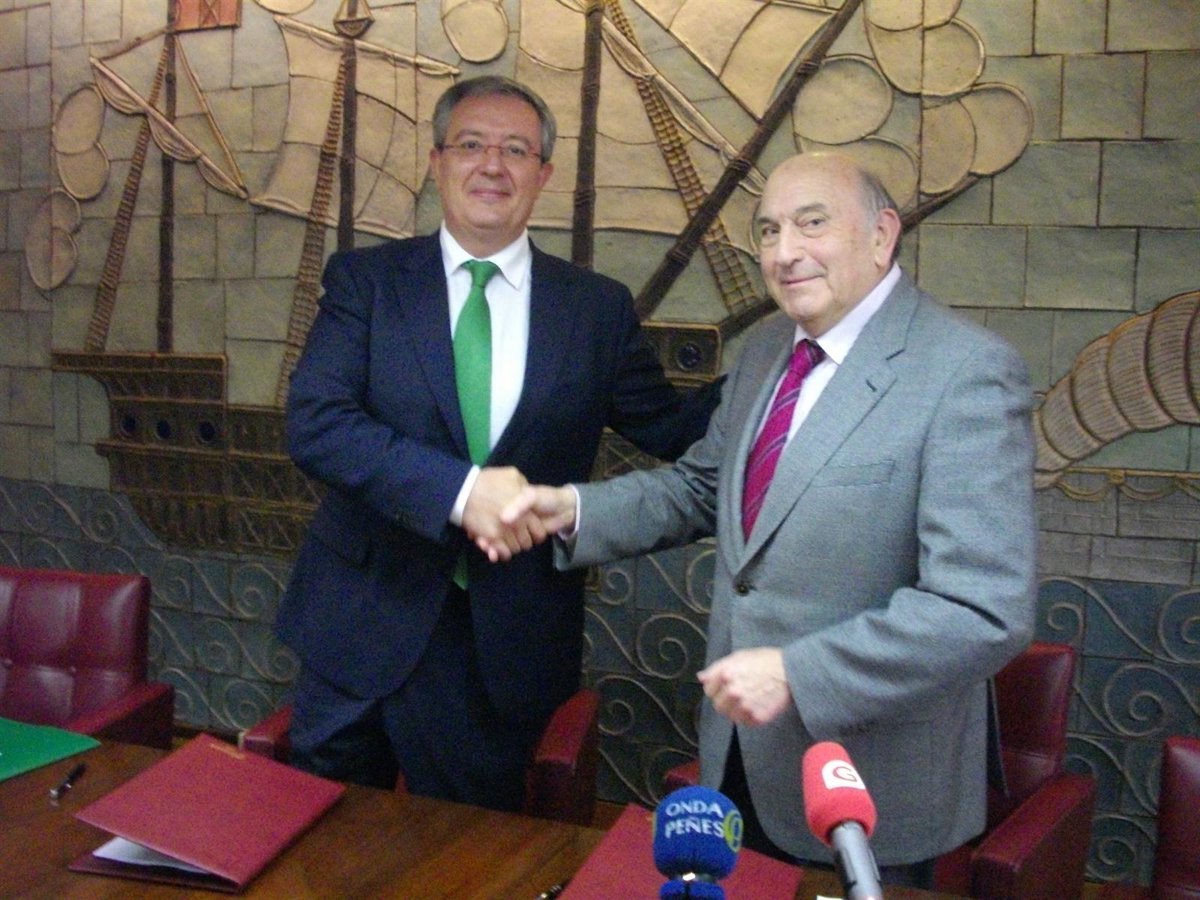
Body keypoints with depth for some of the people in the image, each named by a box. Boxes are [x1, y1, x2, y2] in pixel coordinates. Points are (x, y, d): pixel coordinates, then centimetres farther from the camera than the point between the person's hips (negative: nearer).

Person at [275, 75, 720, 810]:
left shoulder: (598, 307, 2)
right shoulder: (366, 279, -1)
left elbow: (674, 431, 6)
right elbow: (315, 423, -13)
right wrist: (458, 489, -25)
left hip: (508, 642, 1)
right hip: (364, 621, 0)